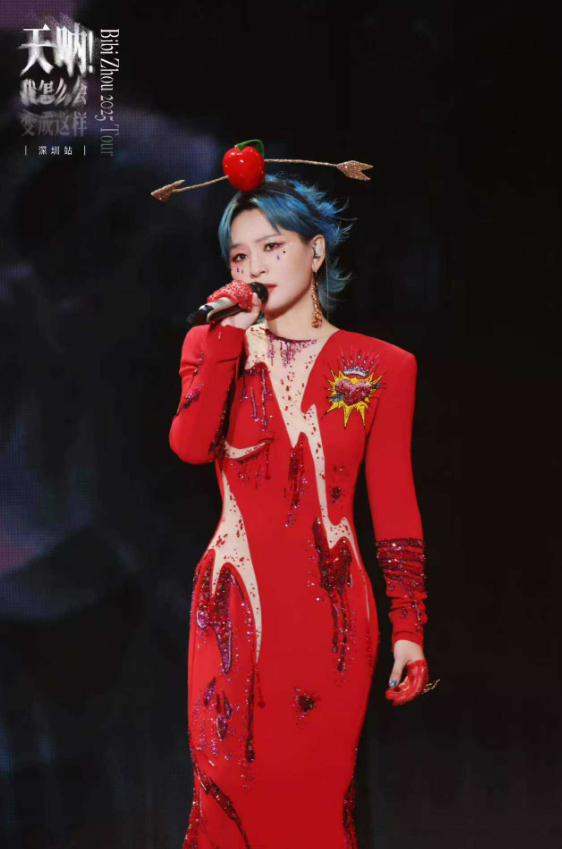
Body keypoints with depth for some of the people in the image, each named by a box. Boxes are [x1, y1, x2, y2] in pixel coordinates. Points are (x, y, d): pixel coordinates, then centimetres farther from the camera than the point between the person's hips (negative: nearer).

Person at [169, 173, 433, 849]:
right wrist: (229, 336, -13)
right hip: (234, 601, 1)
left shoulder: (381, 367, 2)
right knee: (228, 790, 5)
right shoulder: (214, 345, 7)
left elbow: (395, 508, 2)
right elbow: (190, 445, -13)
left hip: (330, 609, -1)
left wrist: (409, 629, 0)